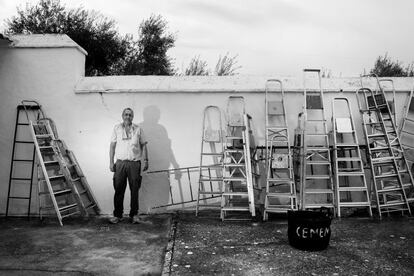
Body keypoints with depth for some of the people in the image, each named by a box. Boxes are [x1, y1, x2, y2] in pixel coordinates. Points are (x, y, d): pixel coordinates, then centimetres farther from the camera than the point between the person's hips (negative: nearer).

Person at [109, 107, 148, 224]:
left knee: (134, 190, 1)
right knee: (119, 190, 2)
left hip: (134, 163, 0)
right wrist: (111, 162, 2)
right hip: (120, 163, 0)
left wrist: (145, 160, 0)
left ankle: (134, 214, 12)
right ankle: (117, 215, 12)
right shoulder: (116, 128, 9)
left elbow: (143, 145, 9)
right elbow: (112, 146, 8)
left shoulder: (138, 129, 8)